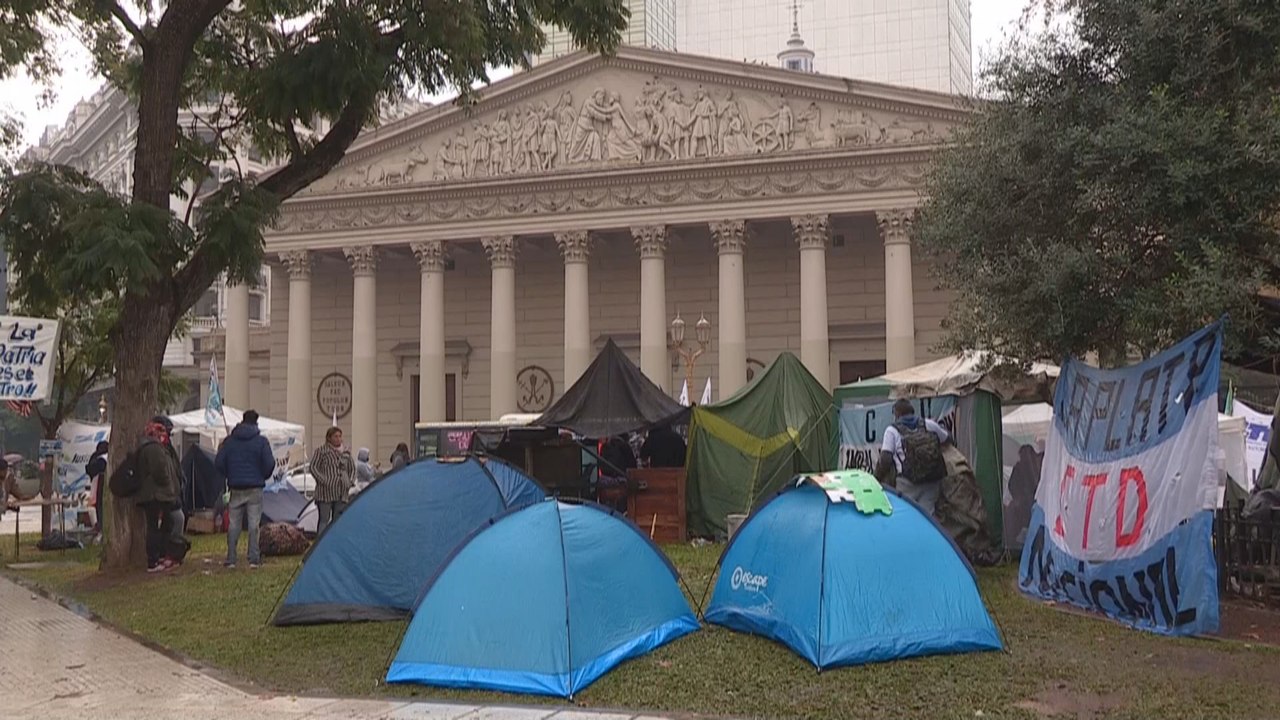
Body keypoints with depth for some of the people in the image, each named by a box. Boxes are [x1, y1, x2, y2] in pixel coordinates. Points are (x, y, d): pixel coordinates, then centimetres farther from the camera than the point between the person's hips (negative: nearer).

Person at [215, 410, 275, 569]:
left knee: (233, 524, 8)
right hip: (254, 488, -2)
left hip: (235, 488, 2)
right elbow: (269, 463, -7)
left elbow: (219, 463, 2)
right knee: (253, 524, 1)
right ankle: (254, 559, -1)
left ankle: (231, 559, 8)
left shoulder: (229, 441, 3)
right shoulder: (261, 441, -4)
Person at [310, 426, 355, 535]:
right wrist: (324, 481, -13)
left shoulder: (346, 452, 13)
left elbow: (352, 469, 22)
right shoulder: (321, 451, -2)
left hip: (342, 493, 5)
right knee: (324, 519, -5)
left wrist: (351, 482, 6)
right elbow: (313, 467, -5)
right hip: (326, 492, -5)